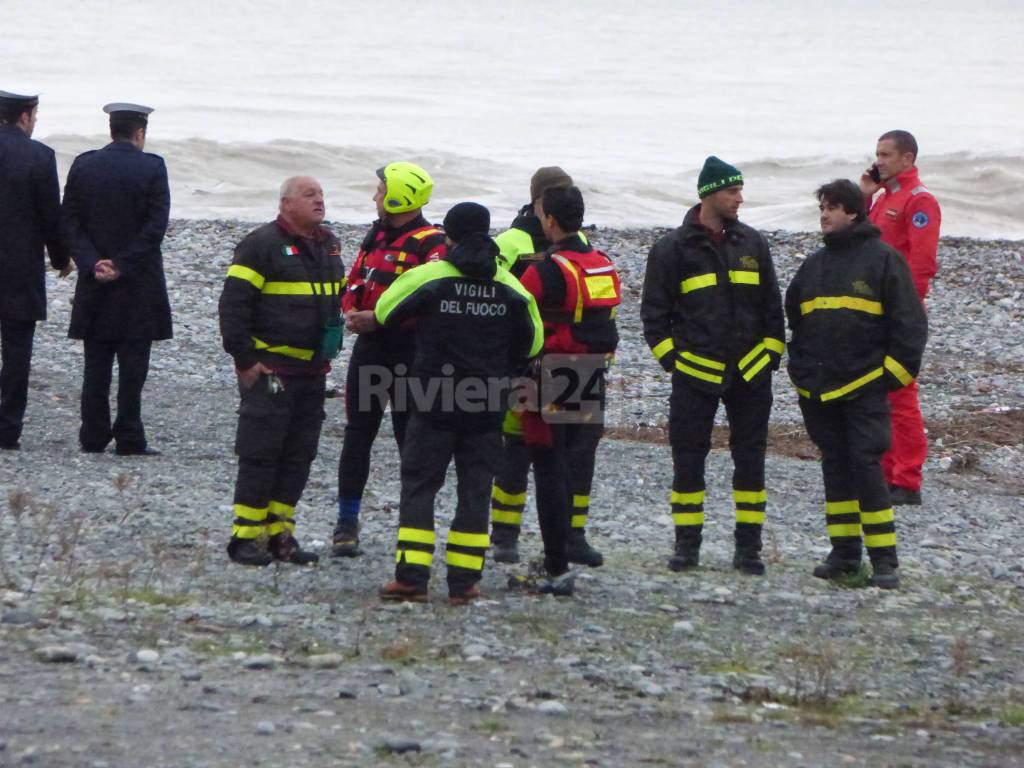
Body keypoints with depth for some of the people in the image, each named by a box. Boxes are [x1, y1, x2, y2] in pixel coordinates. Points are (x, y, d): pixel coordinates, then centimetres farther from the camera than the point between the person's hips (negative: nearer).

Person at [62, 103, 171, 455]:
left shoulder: (84, 165, 2)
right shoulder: (151, 167, -8)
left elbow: (69, 221, -2)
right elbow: (156, 225, -13)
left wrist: (92, 264, -6)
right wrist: (123, 265, -11)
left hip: (95, 281, 3)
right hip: (138, 282, -3)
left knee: (96, 364, 8)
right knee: (133, 363, 2)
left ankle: (94, 436, 8)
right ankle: (129, 437, 2)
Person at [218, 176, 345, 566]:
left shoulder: (328, 245, 13)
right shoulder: (262, 245, -10)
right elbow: (233, 303, -13)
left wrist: (328, 352, 21)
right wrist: (244, 359, -15)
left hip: (312, 372, 7)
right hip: (269, 370, -7)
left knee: (299, 454, 7)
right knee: (261, 453, -7)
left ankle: (279, 534, 14)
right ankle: (246, 537, -2)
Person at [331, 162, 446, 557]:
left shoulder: (431, 245, -13)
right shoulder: (376, 234, 13)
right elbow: (355, 282, 20)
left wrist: (379, 318, -22)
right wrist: (351, 312, -1)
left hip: (409, 353, -7)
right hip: (369, 347, 7)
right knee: (357, 435, 7)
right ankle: (347, 523, 14)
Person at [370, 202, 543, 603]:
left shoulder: (428, 277, -7)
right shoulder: (511, 289, 2)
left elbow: (383, 314, 5)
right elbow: (532, 344, 12)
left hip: (434, 404, -2)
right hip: (487, 409, 2)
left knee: (418, 486, 3)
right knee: (474, 491, 8)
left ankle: (411, 577, -5)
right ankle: (464, 581, 6)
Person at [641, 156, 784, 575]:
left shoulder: (753, 243, 8)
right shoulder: (673, 249, -2)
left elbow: (772, 305, 14)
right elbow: (654, 311, 3)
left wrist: (771, 356, 7)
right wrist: (670, 359, -4)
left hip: (750, 371, 2)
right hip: (695, 373, -2)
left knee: (750, 459, 3)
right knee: (688, 458, 1)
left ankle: (748, 547, 9)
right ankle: (687, 544, 10)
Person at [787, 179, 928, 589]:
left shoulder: (882, 259, -3)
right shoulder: (815, 264, 15)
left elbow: (909, 321, -4)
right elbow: (794, 317, 25)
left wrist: (896, 372, -8)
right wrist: (800, 367, 15)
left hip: (864, 386, -6)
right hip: (818, 388, 6)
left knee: (866, 465, -10)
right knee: (835, 467, 8)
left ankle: (885, 559, -8)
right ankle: (844, 552, 14)